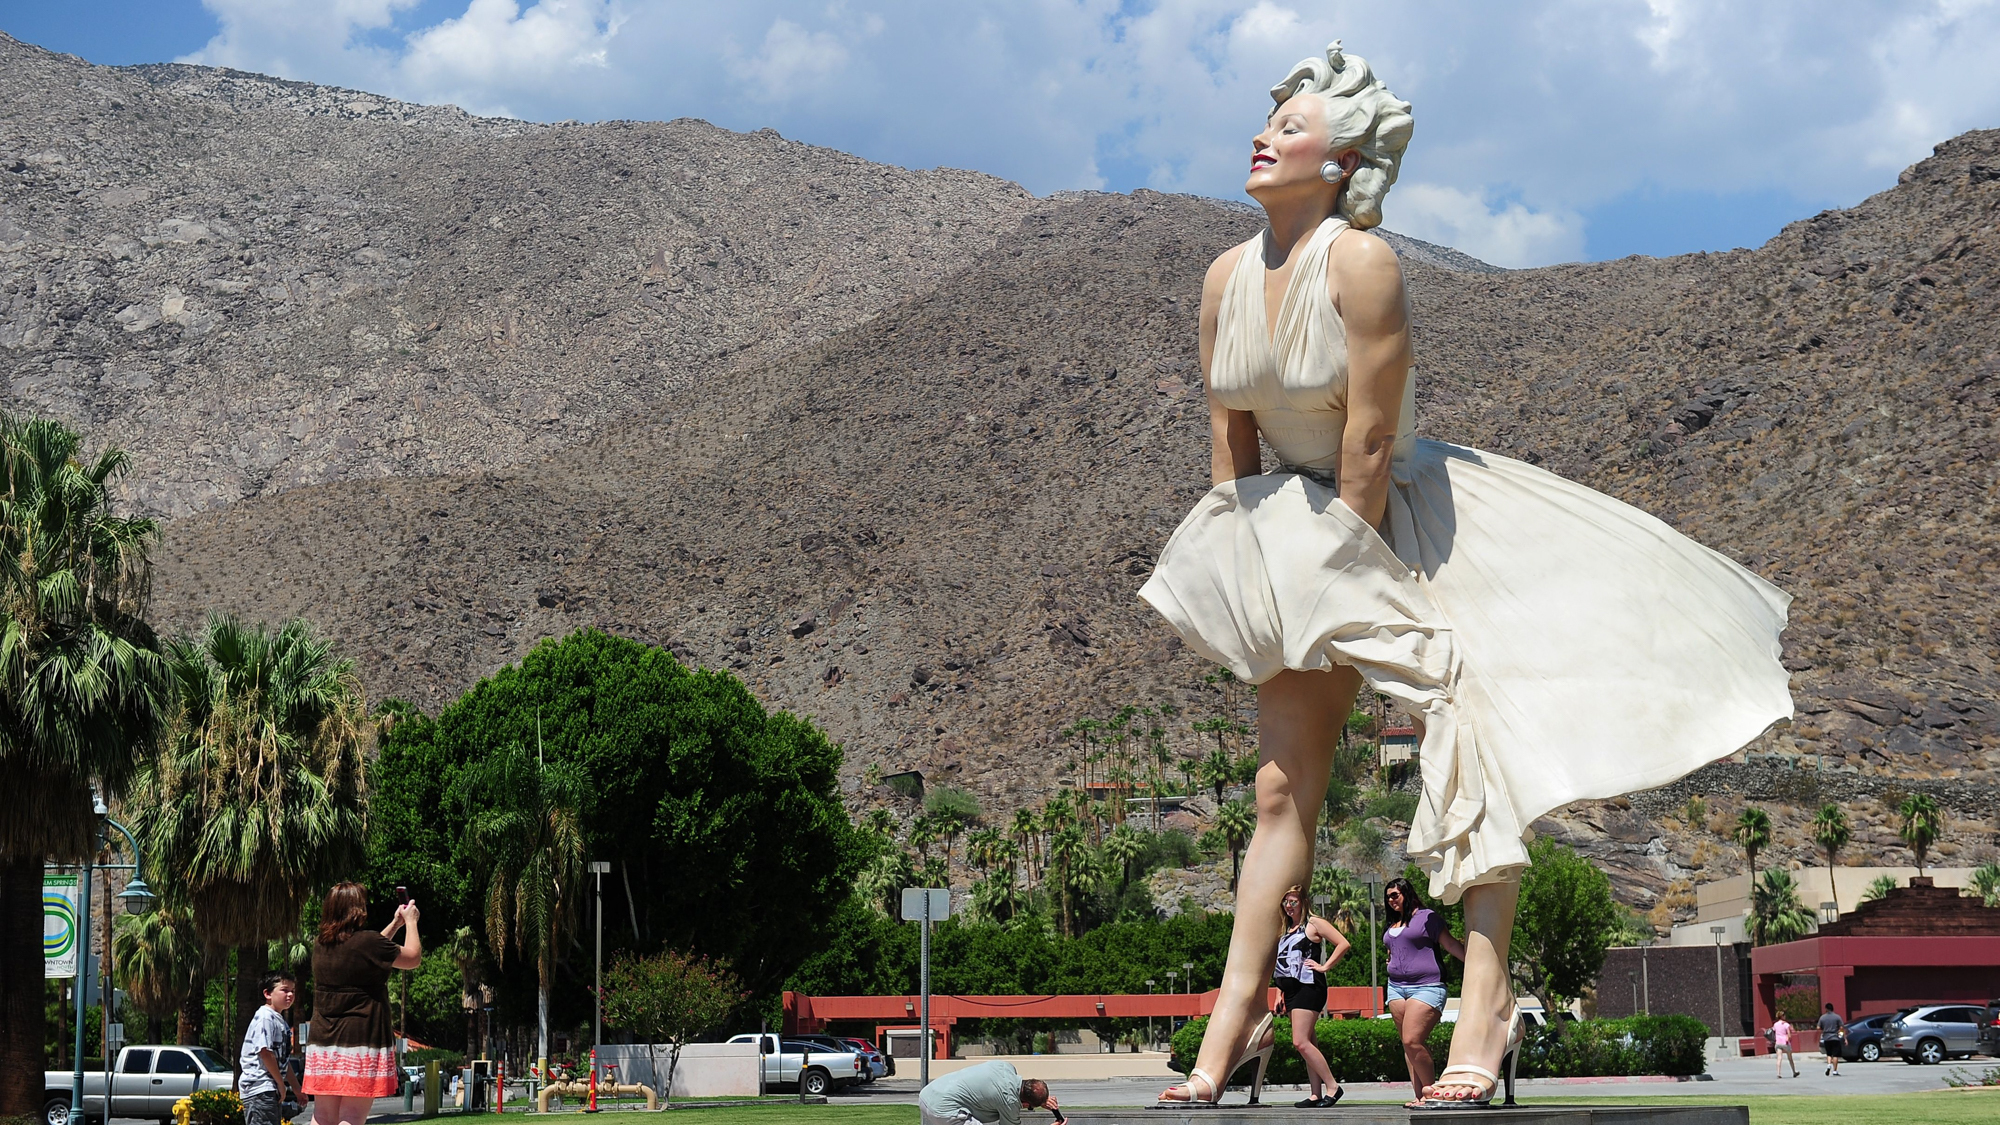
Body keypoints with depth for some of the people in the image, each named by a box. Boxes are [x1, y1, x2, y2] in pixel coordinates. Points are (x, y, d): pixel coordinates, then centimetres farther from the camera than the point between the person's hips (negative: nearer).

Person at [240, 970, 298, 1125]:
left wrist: (296, 1089, 26)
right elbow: (265, 1052, -19)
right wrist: (281, 1083, -13)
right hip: (260, 1087, -10)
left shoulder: (282, 1022, 20)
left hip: (272, 1090, 10)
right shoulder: (265, 1017, -11)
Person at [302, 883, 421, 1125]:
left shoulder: (321, 946, 9)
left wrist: (394, 924, 32)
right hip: (362, 1042, -6)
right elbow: (413, 957, 1)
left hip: (322, 1043, 6)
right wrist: (411, 921, 16)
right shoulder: (367, 942, -12)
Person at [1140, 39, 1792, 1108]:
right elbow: (1228, 438, 3)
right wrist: (1244, 570, 1)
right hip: (1302, 528, 6)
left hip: (1405, 513, -5)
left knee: (1466, 737, -14)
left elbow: (1370, 439, -21)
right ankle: (1234, 1017, 9)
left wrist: (1347, 568, -15)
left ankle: (1485, 1001, -11)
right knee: (1281, 784, 5)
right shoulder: (1226, 278, -3)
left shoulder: (1362, 263, -22)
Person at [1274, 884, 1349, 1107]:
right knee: (1308, 1043, 7)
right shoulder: (1286, 929, 19)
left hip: (1309, 987, -9)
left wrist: (1324, 967, -12)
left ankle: (1333, 1087, -12)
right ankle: (1317, 1095, 7)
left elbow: (1344, 944, -12)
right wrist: (1279, 995, 19)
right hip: (1291, 990, 9)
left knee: (1300, 1042, -17)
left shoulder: (1313, 924, -4)